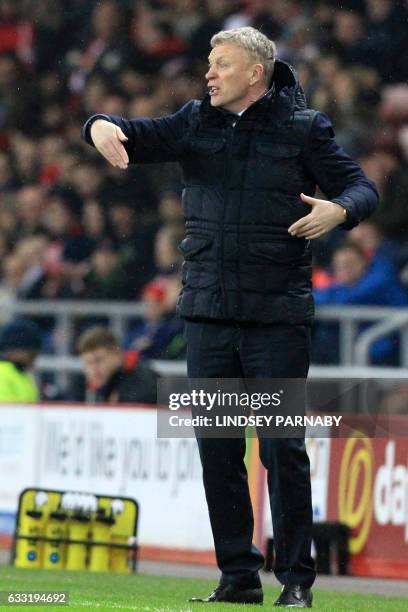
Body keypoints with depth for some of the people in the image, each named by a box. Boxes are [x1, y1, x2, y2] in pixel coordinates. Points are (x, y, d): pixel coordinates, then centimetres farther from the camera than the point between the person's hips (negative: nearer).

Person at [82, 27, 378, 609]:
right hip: (208, 314, 4)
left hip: (277, 317, -4)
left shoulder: (303, 129, 0)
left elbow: (361, 186, -2)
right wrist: (102, 125, -17)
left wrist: (339, 210, -24)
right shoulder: (196, 123, 11)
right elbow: (138, 137, 6)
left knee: (282, 448, -5)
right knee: (217, 450, 5)